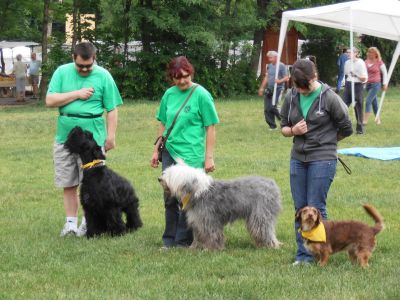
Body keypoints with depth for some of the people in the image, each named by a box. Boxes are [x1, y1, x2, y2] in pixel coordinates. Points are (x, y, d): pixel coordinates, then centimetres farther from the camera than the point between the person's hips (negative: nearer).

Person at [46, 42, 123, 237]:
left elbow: (111, 109, 0)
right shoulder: (62, 72, 2)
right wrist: (77, 94, -11)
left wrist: (111, 136, -4)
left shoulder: (103, 76, -2)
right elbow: (50, 100, -5)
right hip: (65, 137, 2)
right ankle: (71, 223, 14)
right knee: (68, 184, 6)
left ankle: (88, 223, 11)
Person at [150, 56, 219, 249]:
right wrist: (156, 150, 15)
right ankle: (169, 240, 18)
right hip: (170, 152, 5)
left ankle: (183, 241, 10)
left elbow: (210, 128, -6)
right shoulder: (169, 94, 7)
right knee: (170, 198, 9)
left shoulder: (201, 95, -7)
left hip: (191, 156, -5)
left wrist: (209, 157, -9)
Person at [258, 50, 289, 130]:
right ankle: (272, 125, 12)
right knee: (267, 109, 2)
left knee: (273, 107, -17)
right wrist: (262, 88, 20)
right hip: (269, 90, 7)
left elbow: (286, 78, -11)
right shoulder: (269, 66, 14)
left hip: (277, 89, -7)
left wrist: (280, 81, -30)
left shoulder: (281, 66, -8)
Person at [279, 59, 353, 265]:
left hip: (323, 159, -5)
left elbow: (346, 129, 0)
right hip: (298, 159, 5)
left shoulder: (329, 98, -10)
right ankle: (303, 254, 16)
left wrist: (325, 140, 9)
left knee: (316, 208, -5)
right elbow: (283, 126, 14)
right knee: (300, 209, 8)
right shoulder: (291, 97, 3)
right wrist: (293, 131, -8)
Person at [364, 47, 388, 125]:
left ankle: (365, 120, -13)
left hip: (376, 84, -6)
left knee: (368, 101, -13)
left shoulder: (379, 62, -7)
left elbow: (385, 73, 2)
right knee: (374, 102, 13)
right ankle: (378, 119, 25)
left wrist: (385, 84, 1)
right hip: (368, 84, 6)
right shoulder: (366, 62, 6)